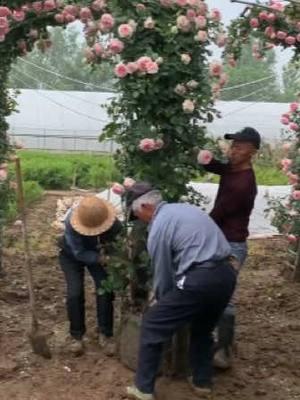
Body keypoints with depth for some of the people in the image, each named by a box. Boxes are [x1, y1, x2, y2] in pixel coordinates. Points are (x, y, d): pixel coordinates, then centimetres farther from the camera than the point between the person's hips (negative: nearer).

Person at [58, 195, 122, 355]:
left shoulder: (113, 223, -35)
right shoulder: (72, 223, -40)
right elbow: (79, 253, -33)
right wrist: (101, 258, -43)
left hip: (99, 254, 2)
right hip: (72, 256, -2)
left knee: (106, 291, -10)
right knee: (75, 293, -14)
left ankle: (105, 334, 6)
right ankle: (76, 335, 7)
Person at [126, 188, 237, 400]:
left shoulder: (158, 226, -2)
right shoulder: (186, 208, 21)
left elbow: (162, 271, 4)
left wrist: (162, 300, 25)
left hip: (200, 280, -8)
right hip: (227, 274, 8)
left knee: (153, 325, 6)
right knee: (203, 328, 29)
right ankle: (203, 382, 38)